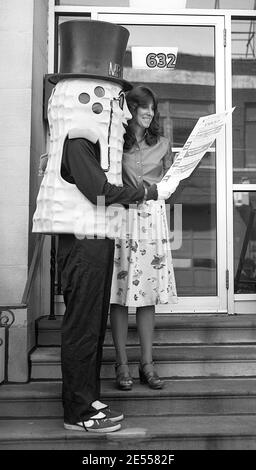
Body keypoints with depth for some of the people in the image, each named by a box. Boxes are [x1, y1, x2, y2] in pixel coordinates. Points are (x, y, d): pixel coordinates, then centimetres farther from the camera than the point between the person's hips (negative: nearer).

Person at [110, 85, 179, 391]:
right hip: (121, 218, -3)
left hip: (152, 217, 3)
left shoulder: (161, 145, 16)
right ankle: (122, 365, 9)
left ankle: (147, 364, 13)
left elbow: (171, 186, 17)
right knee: (120, 291, -2)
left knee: (148, 292, 4)